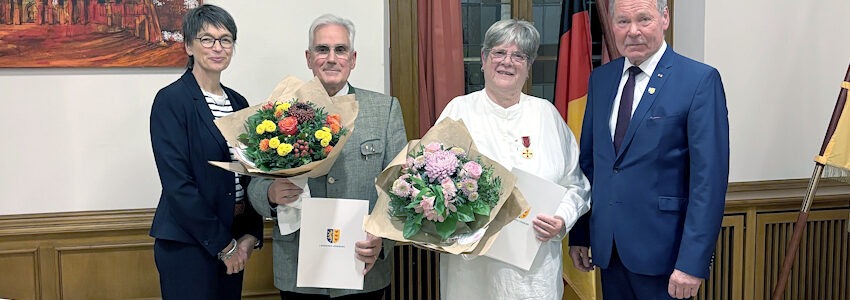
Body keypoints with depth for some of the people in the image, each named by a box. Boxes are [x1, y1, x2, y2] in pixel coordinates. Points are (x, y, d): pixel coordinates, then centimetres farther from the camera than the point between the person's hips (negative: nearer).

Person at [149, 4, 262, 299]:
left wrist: (250, 234, -2)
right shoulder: (171, 100, -10)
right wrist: (223, 243, -13)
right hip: (188, 244, -6)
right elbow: (177, 183, -16)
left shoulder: (238, 103, 9)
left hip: (233, 239, 6)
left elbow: (249, 174, 10)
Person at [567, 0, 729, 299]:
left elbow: (709, 178, -13)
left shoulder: (700, 80, -10)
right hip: (607, 247, 5)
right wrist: (579, 234, 8)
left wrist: (692, 261, -18)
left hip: (661, 249, -5)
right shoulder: (600, 78, 7)